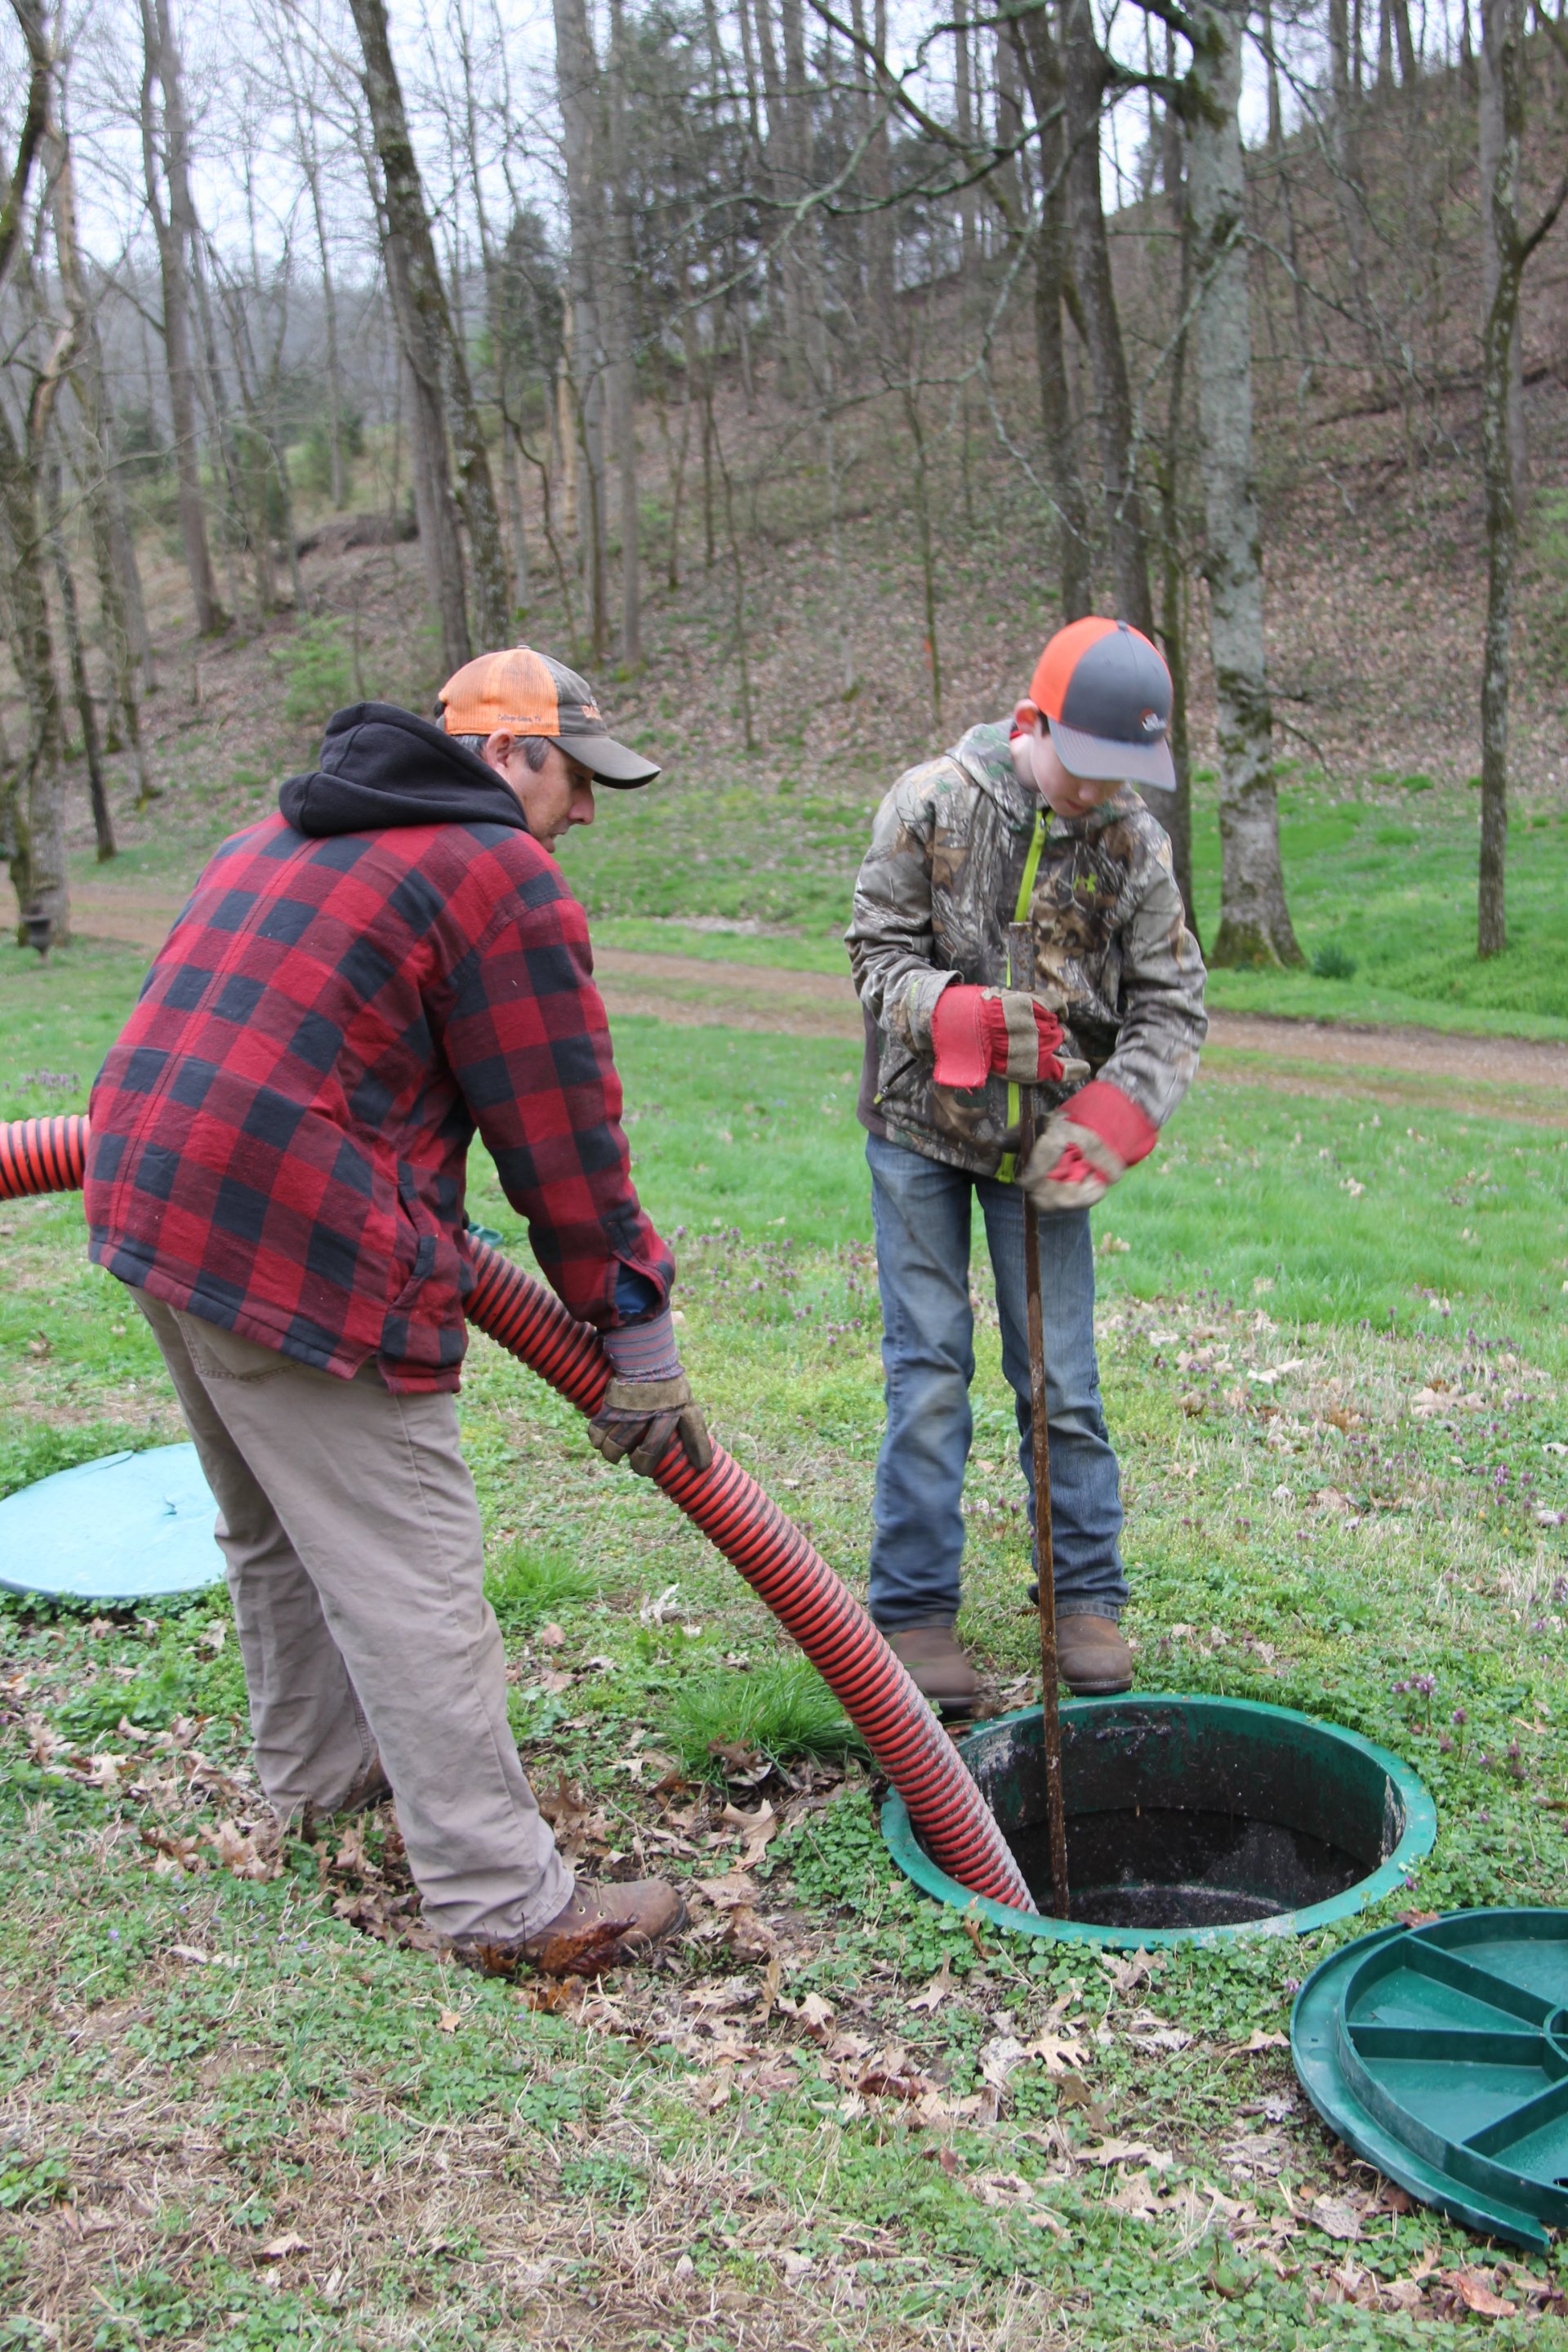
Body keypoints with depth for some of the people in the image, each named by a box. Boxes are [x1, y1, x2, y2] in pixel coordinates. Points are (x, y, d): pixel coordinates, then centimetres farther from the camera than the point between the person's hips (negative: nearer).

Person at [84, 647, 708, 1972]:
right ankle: (503, 1899, 4)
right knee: (407, 1570, -4)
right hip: (297, 1243, -10)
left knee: (277, 1527, 25)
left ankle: (319, 1765, 43)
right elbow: (564, 1141, -8)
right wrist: (639, 1334, 0)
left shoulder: (289, 835, 21)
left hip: (152, 1202, 10)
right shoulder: (502, 872, -7)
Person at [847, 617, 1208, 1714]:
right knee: (930, 1372, 1)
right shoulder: (932, 804, -8)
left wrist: (1109, 1118, -17)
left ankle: (1087, 1596, 21)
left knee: (1062, 1377, 5)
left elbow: (1173, 1005, -1)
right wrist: (971, 1016, -26)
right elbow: (879, 956, -7)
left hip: (1044, 1138, 2)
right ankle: (915, 1610, 13)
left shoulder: (1136, 845, -3)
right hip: (919, 1128, -1)